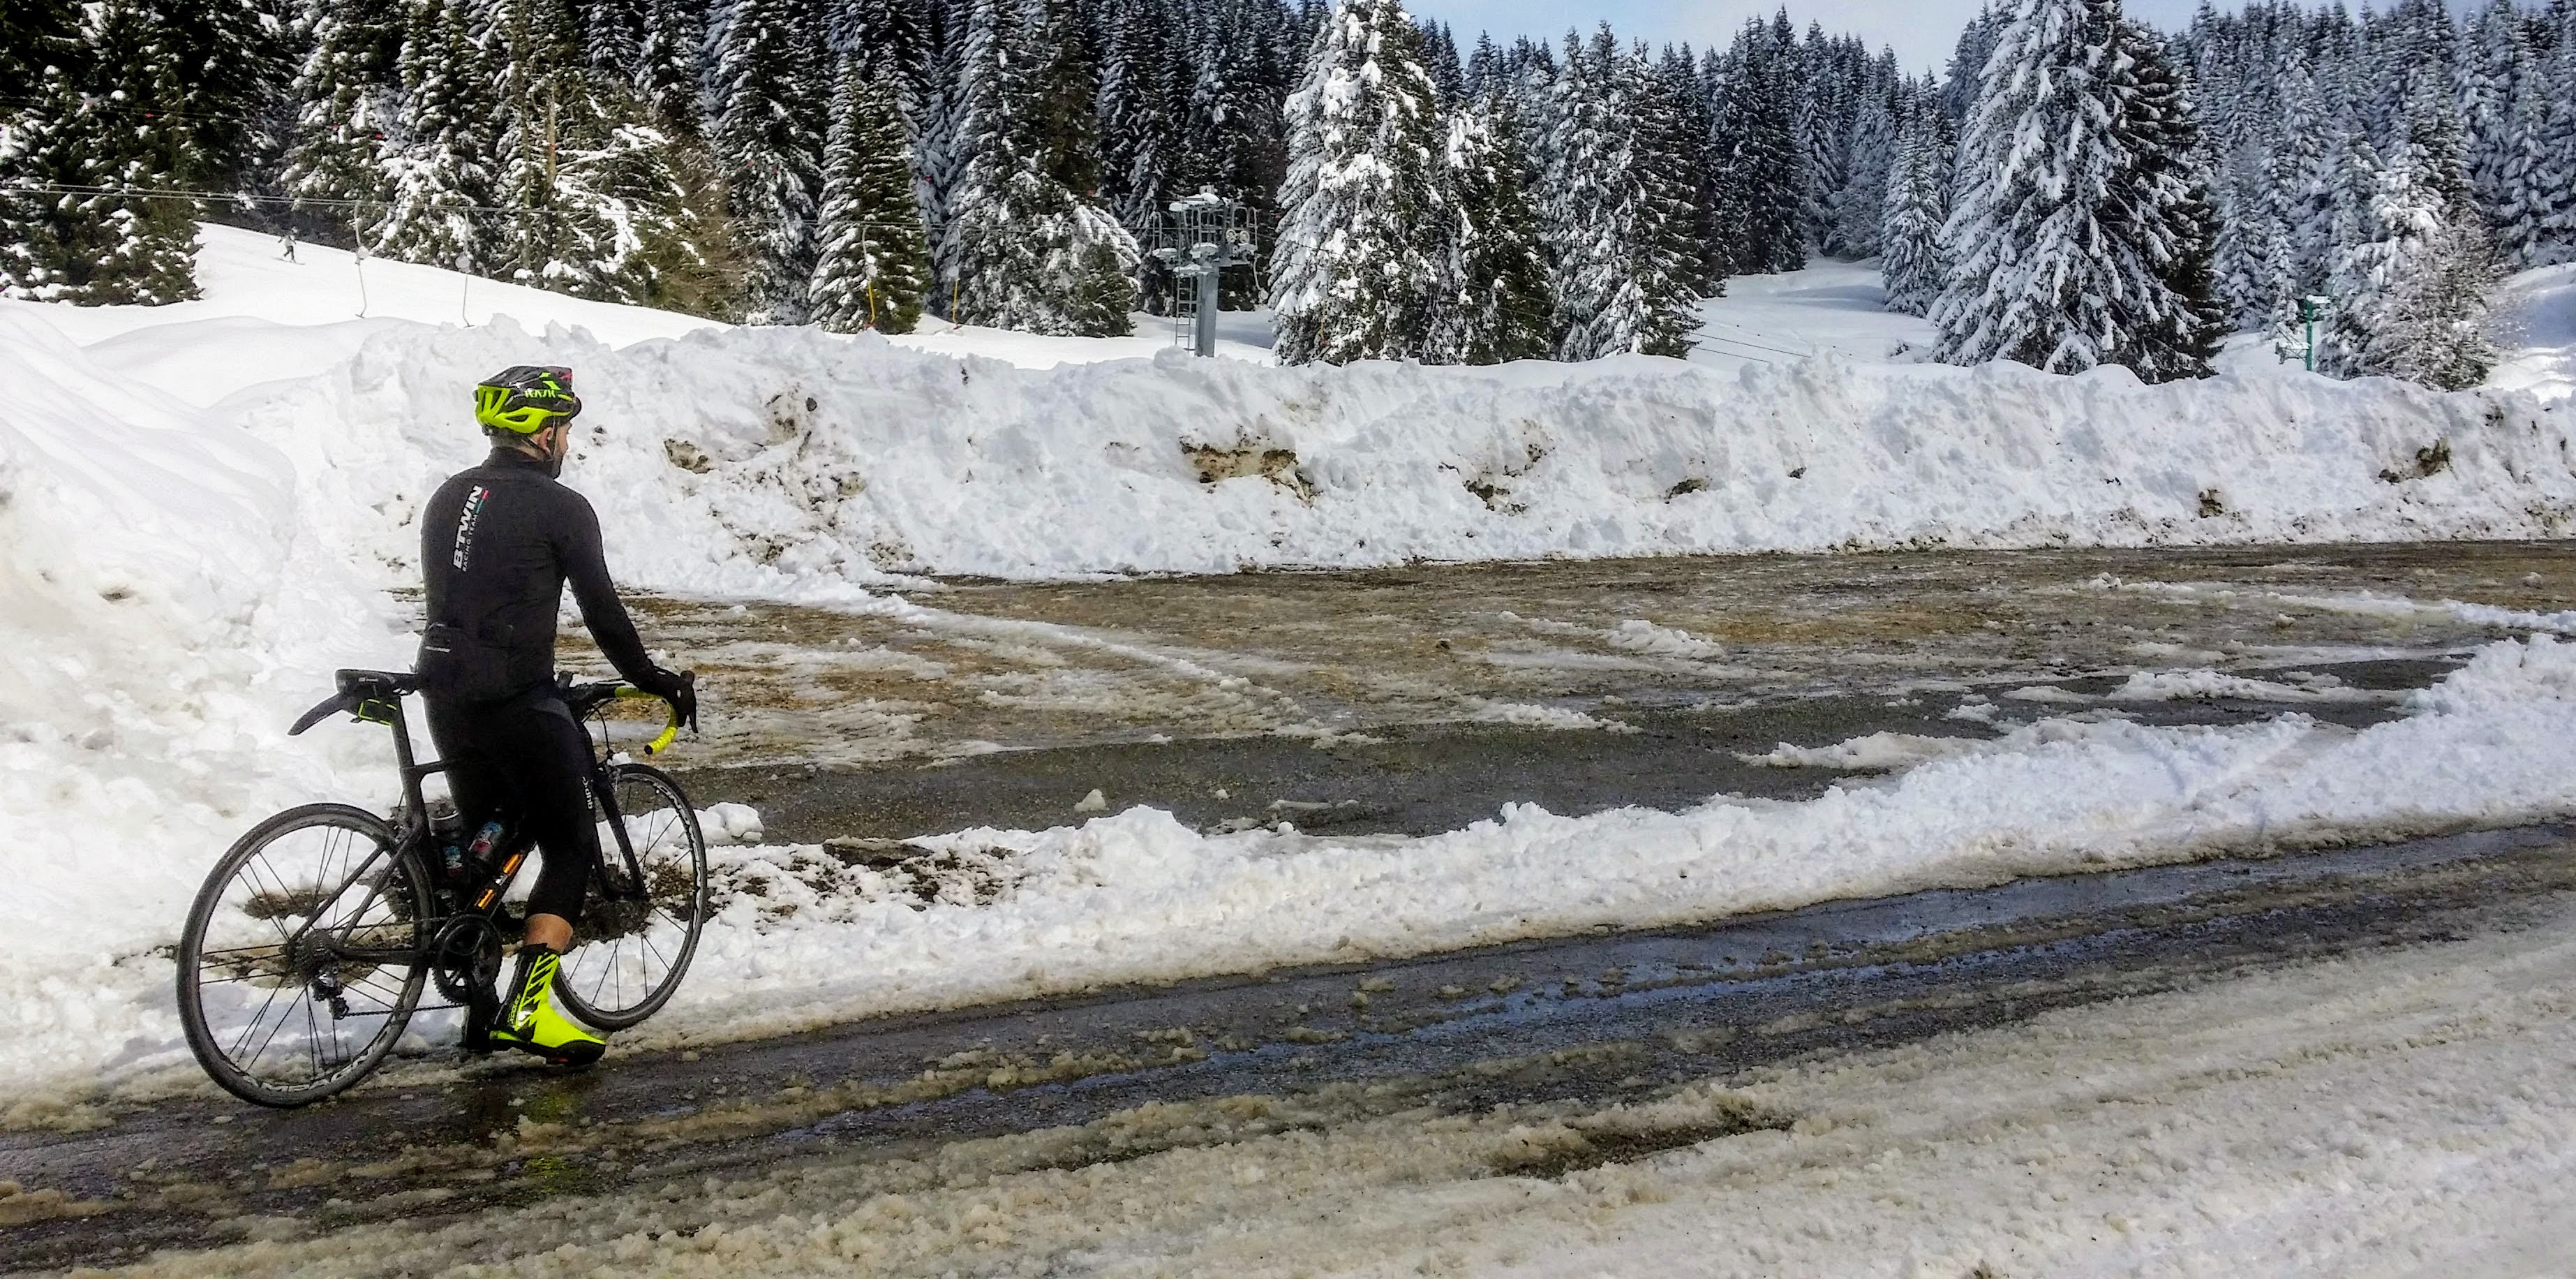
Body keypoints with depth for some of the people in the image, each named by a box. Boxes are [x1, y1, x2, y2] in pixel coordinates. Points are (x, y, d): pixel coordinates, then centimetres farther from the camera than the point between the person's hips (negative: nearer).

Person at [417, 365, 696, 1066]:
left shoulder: (447, 498, 15)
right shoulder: (560, 506, -8)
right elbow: (602, 610, -7)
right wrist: (655, 680, 5)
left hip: (444, 692, 8)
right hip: (517, 700, -7)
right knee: (571, 848, 3)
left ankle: (480, 1011, 22)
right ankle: (528, 1007, -8)